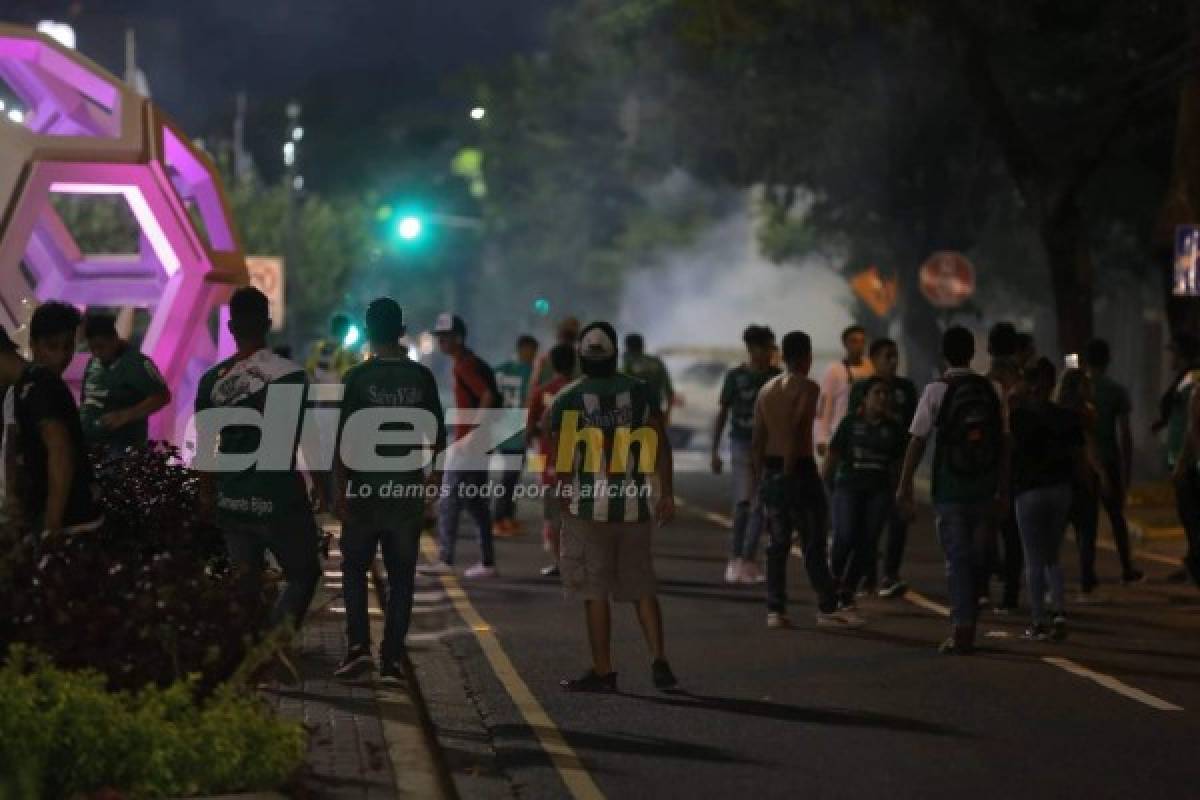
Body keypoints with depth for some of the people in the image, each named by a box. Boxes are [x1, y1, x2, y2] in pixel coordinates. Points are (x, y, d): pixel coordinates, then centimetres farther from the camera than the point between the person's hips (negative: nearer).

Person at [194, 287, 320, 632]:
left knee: (246, 583, 14)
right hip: (280, 500, -4)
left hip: (232, 503, 4)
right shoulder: (290, 374, -10)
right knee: (304, 574, 11)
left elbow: (204, 449, 6)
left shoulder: (211, 380, 1)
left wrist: (208, 494, 20)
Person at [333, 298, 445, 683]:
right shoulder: (421, 376, 0)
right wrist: (434, 473, 21)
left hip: (364, 488, -2)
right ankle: (392, 657, 5)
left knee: (355, 568, 10)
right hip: (408, 488, 2)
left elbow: (345, 438, -9)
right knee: (401, 575, 7)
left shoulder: (357, 377, -7)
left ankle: (358, 644, -5)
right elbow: (436, 434, 5)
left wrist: (341, 488, -4)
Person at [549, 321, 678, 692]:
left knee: (596, 592, 4)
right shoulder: (642, 391, 3)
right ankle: (659, 660, 1)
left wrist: (564, 498, 14)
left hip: (589, 508, -3)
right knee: (642, 586, 13)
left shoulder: (567, 399, -4)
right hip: (635, 507, 3)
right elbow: (661, 446, 2)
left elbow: (561, 459, 0)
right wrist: (667, 493, 9)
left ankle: (603, 671, 6)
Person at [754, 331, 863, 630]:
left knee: (777, 544, 8)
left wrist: (759, 476, 14)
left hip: (770, 469, 6)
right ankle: (828, 608, 3)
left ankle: (775, 610, 5)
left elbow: (757, 439, 10)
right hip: (799, 469, -6)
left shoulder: (767, 390, 12)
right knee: (814, 543, 0)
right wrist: (789, 468, -17)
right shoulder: (807, 388, -9)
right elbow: (795, 430, -20)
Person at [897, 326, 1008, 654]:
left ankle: (962, 630, -3)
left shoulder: (936, 390, -7)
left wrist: (904, 486, -4)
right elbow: (1003, 442, 6)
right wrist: (1003, 489, 12)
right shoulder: (990, 390, 4)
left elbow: (918, 441, -9)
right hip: (983, 487, 3)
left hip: (949, 488, -3)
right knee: (975, 558, 12)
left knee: (957, 559, 1)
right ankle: (968, 627, 17)